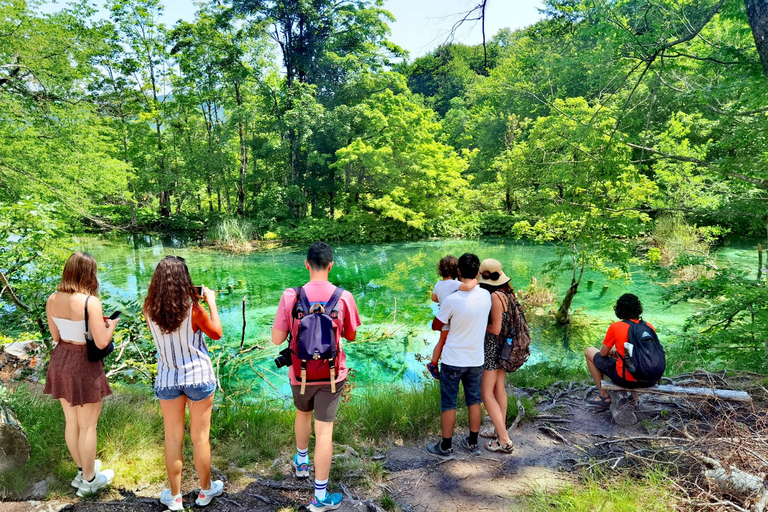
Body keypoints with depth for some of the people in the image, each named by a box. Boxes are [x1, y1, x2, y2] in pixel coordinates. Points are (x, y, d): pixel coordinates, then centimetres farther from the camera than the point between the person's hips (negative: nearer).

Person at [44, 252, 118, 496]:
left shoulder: (52, 300, -3)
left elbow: (56, 336, 9)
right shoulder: (90, 302, -23)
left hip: (60, 362, 7)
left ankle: (83, 469, 39)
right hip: (84, 365, -7)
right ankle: (89, 479, 24)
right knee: (88, 425, 9)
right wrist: (111, 325, -3)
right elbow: (102, 342, -21)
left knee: (71, 421, 21)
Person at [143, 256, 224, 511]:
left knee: (172, 439, 15)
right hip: (199, 377, -3)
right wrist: (211, 301, 3)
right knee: (200, 437, 12)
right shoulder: (193, 308, -19)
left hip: (167, 379, 3)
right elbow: (216, 333, -4)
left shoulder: (150, 310, -9)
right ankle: (205, 490, 30)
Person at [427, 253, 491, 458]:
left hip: (453, 360, -4)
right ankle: (472, 444, 29)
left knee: (448, 404, 8)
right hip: (476, 359, 4)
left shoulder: (452, 299, -21)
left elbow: (436, 326, -6)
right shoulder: (486, 296, -6)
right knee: (474, 400, 18)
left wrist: (442, 310, 12)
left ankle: (445, 447, 20)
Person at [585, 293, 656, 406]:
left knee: (589, 352, 15)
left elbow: (603, 353, 0)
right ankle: (635, 396, 34)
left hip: (626, 378, -5)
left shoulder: (615, 327, -11)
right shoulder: (649, 327, 2)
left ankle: (604, 396, 20)